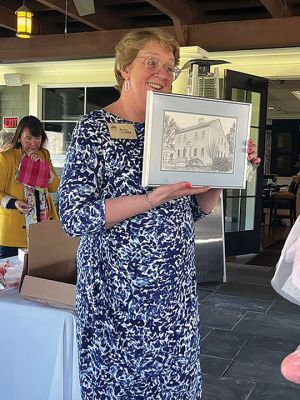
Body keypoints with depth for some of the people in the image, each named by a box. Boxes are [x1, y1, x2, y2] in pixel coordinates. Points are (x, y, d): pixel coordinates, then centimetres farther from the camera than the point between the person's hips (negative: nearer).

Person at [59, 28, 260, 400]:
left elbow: (198, 208, 13)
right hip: (118, 289, -5)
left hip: (175, 289, 5)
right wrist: (152, 199, -24)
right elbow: (73, 215, -16)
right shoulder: (94, 128, -8)